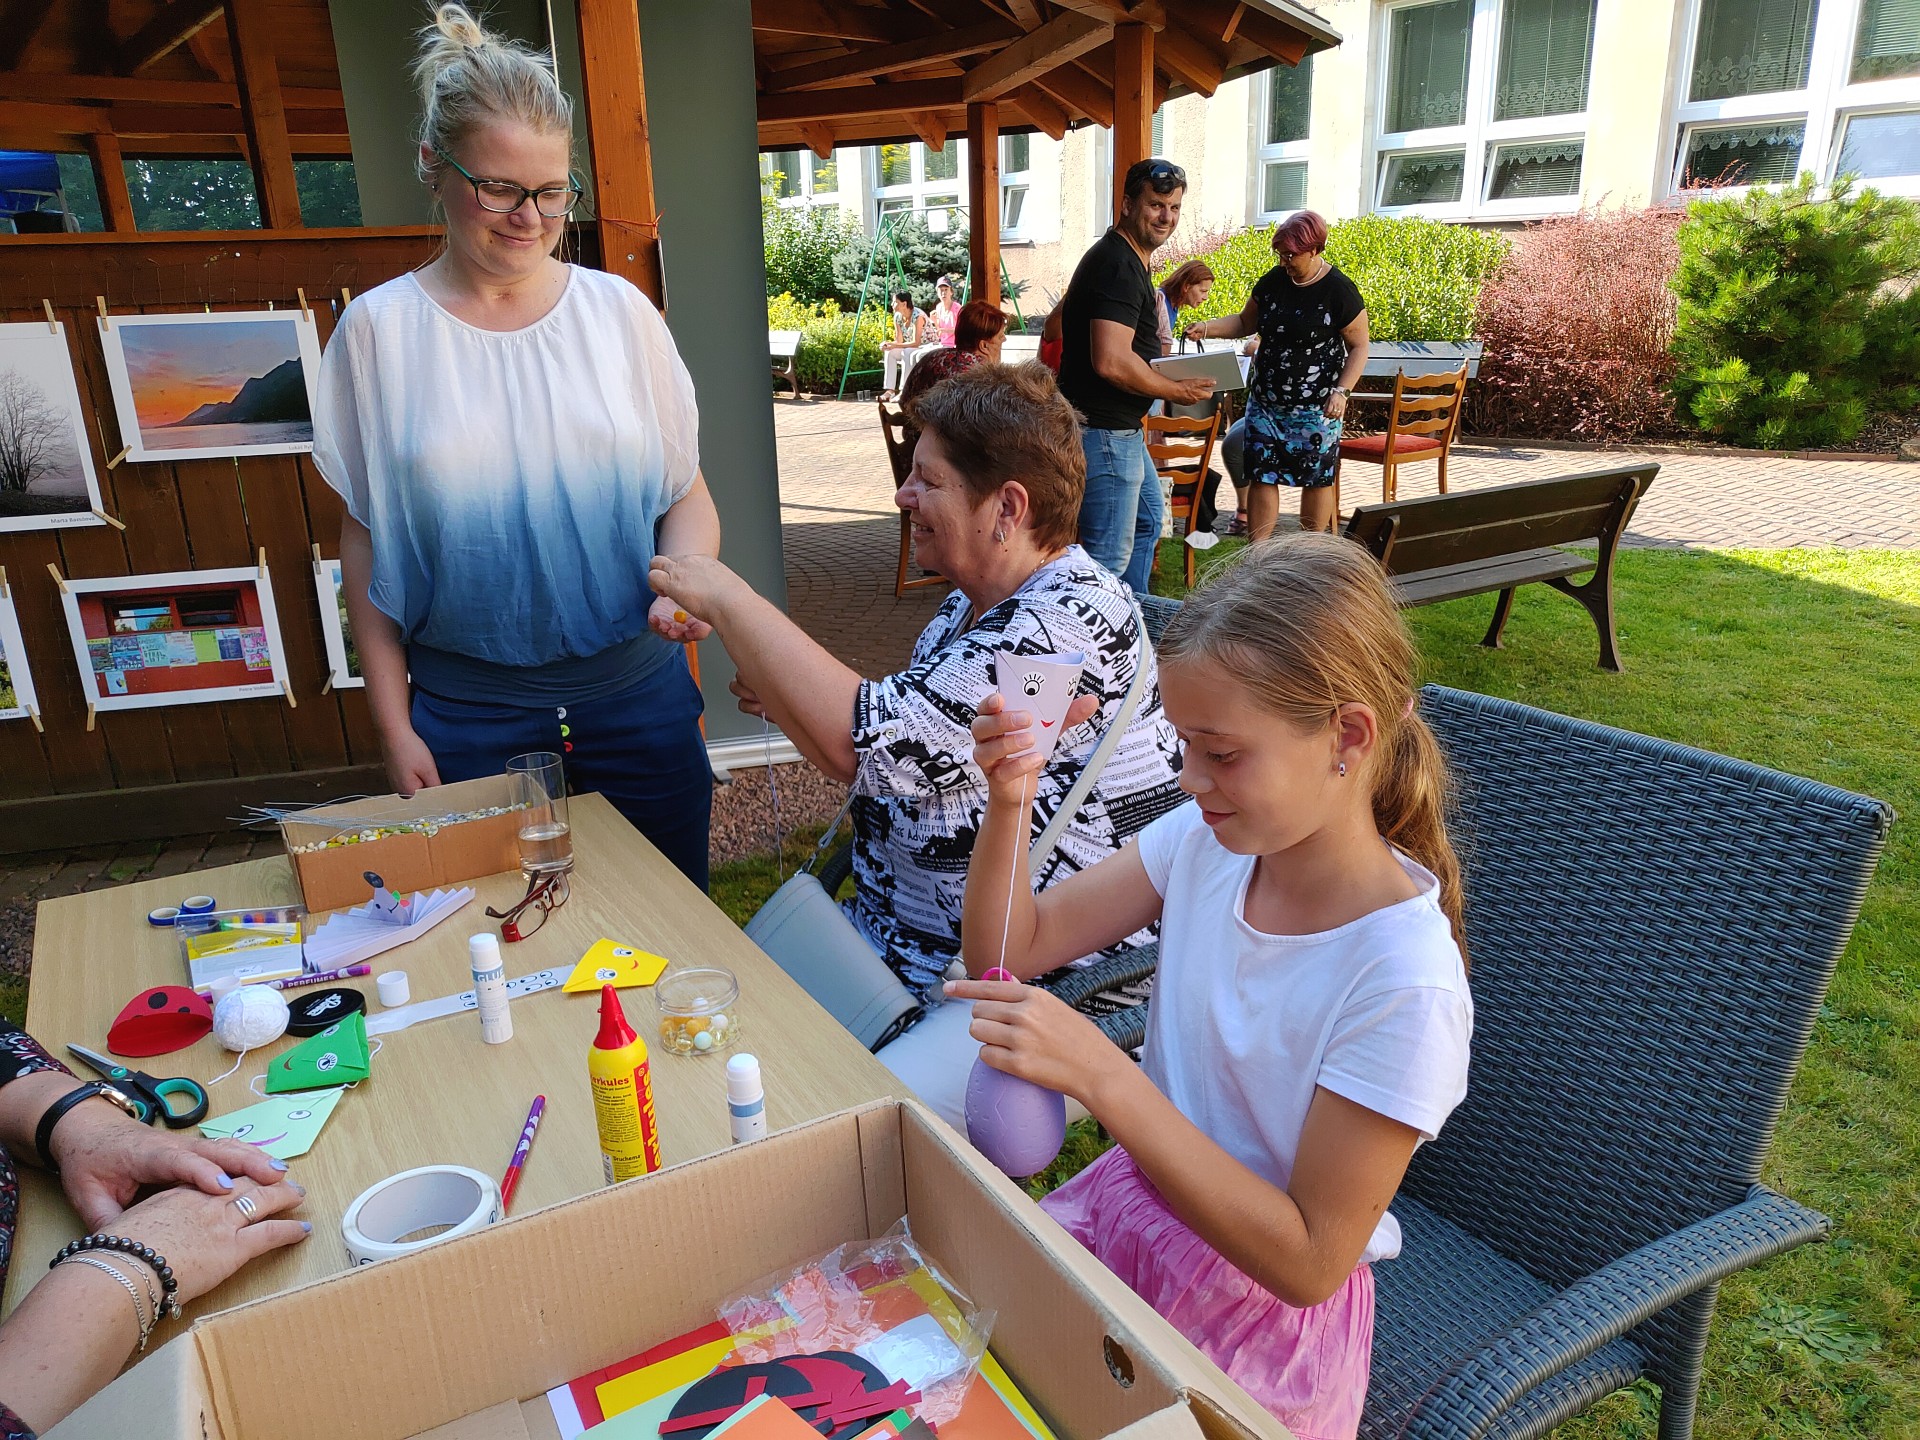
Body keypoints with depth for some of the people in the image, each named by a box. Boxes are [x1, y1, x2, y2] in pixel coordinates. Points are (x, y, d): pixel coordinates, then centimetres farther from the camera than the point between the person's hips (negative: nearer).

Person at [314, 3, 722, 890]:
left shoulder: (619, 311, 1)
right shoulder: (380, 331, -2)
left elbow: (686, 493, 5)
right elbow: (366, 537, 3)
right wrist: (392, 723, 1)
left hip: (639, 693, 1)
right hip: (466, 712, -1)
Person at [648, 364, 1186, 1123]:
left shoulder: (1074, 620, -23)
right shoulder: (970, 604, 7)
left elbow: (873, 745, -29)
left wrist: (727, 598, -19)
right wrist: (788, 697, 0)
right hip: (899, 946, 9)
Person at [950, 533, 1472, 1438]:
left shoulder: (1402, 982, -28)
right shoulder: (1206, 839, -11)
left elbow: (1309, 1260, -23)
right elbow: (1016, 945, -1)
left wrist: (1102, 1075, -31)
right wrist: (1009, 804, -21)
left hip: (1261, 1308, -4)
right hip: (1134, 1200, 5)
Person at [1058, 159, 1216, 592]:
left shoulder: (1130, 260, 16)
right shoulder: (1118, 265, -19)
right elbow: (1111, 362, -30)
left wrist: (1166, 375, 12)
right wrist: (1176, 390, -16)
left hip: (1122, 429, 12)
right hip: (1103, 431, -12)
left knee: (1148, 520, 25)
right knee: (1110, 555, -8)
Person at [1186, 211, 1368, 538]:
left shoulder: (1339, 291, -11)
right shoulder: (1274, 280, 3)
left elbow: (1359, 347, -6)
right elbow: (1246, 322, 15)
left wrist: (1341, 391, -18)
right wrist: (1207, 328, -2)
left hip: (1315, 410, -5)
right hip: (1265, 403, 5)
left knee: (1316, 480, 7)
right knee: (1261, 477, 3)